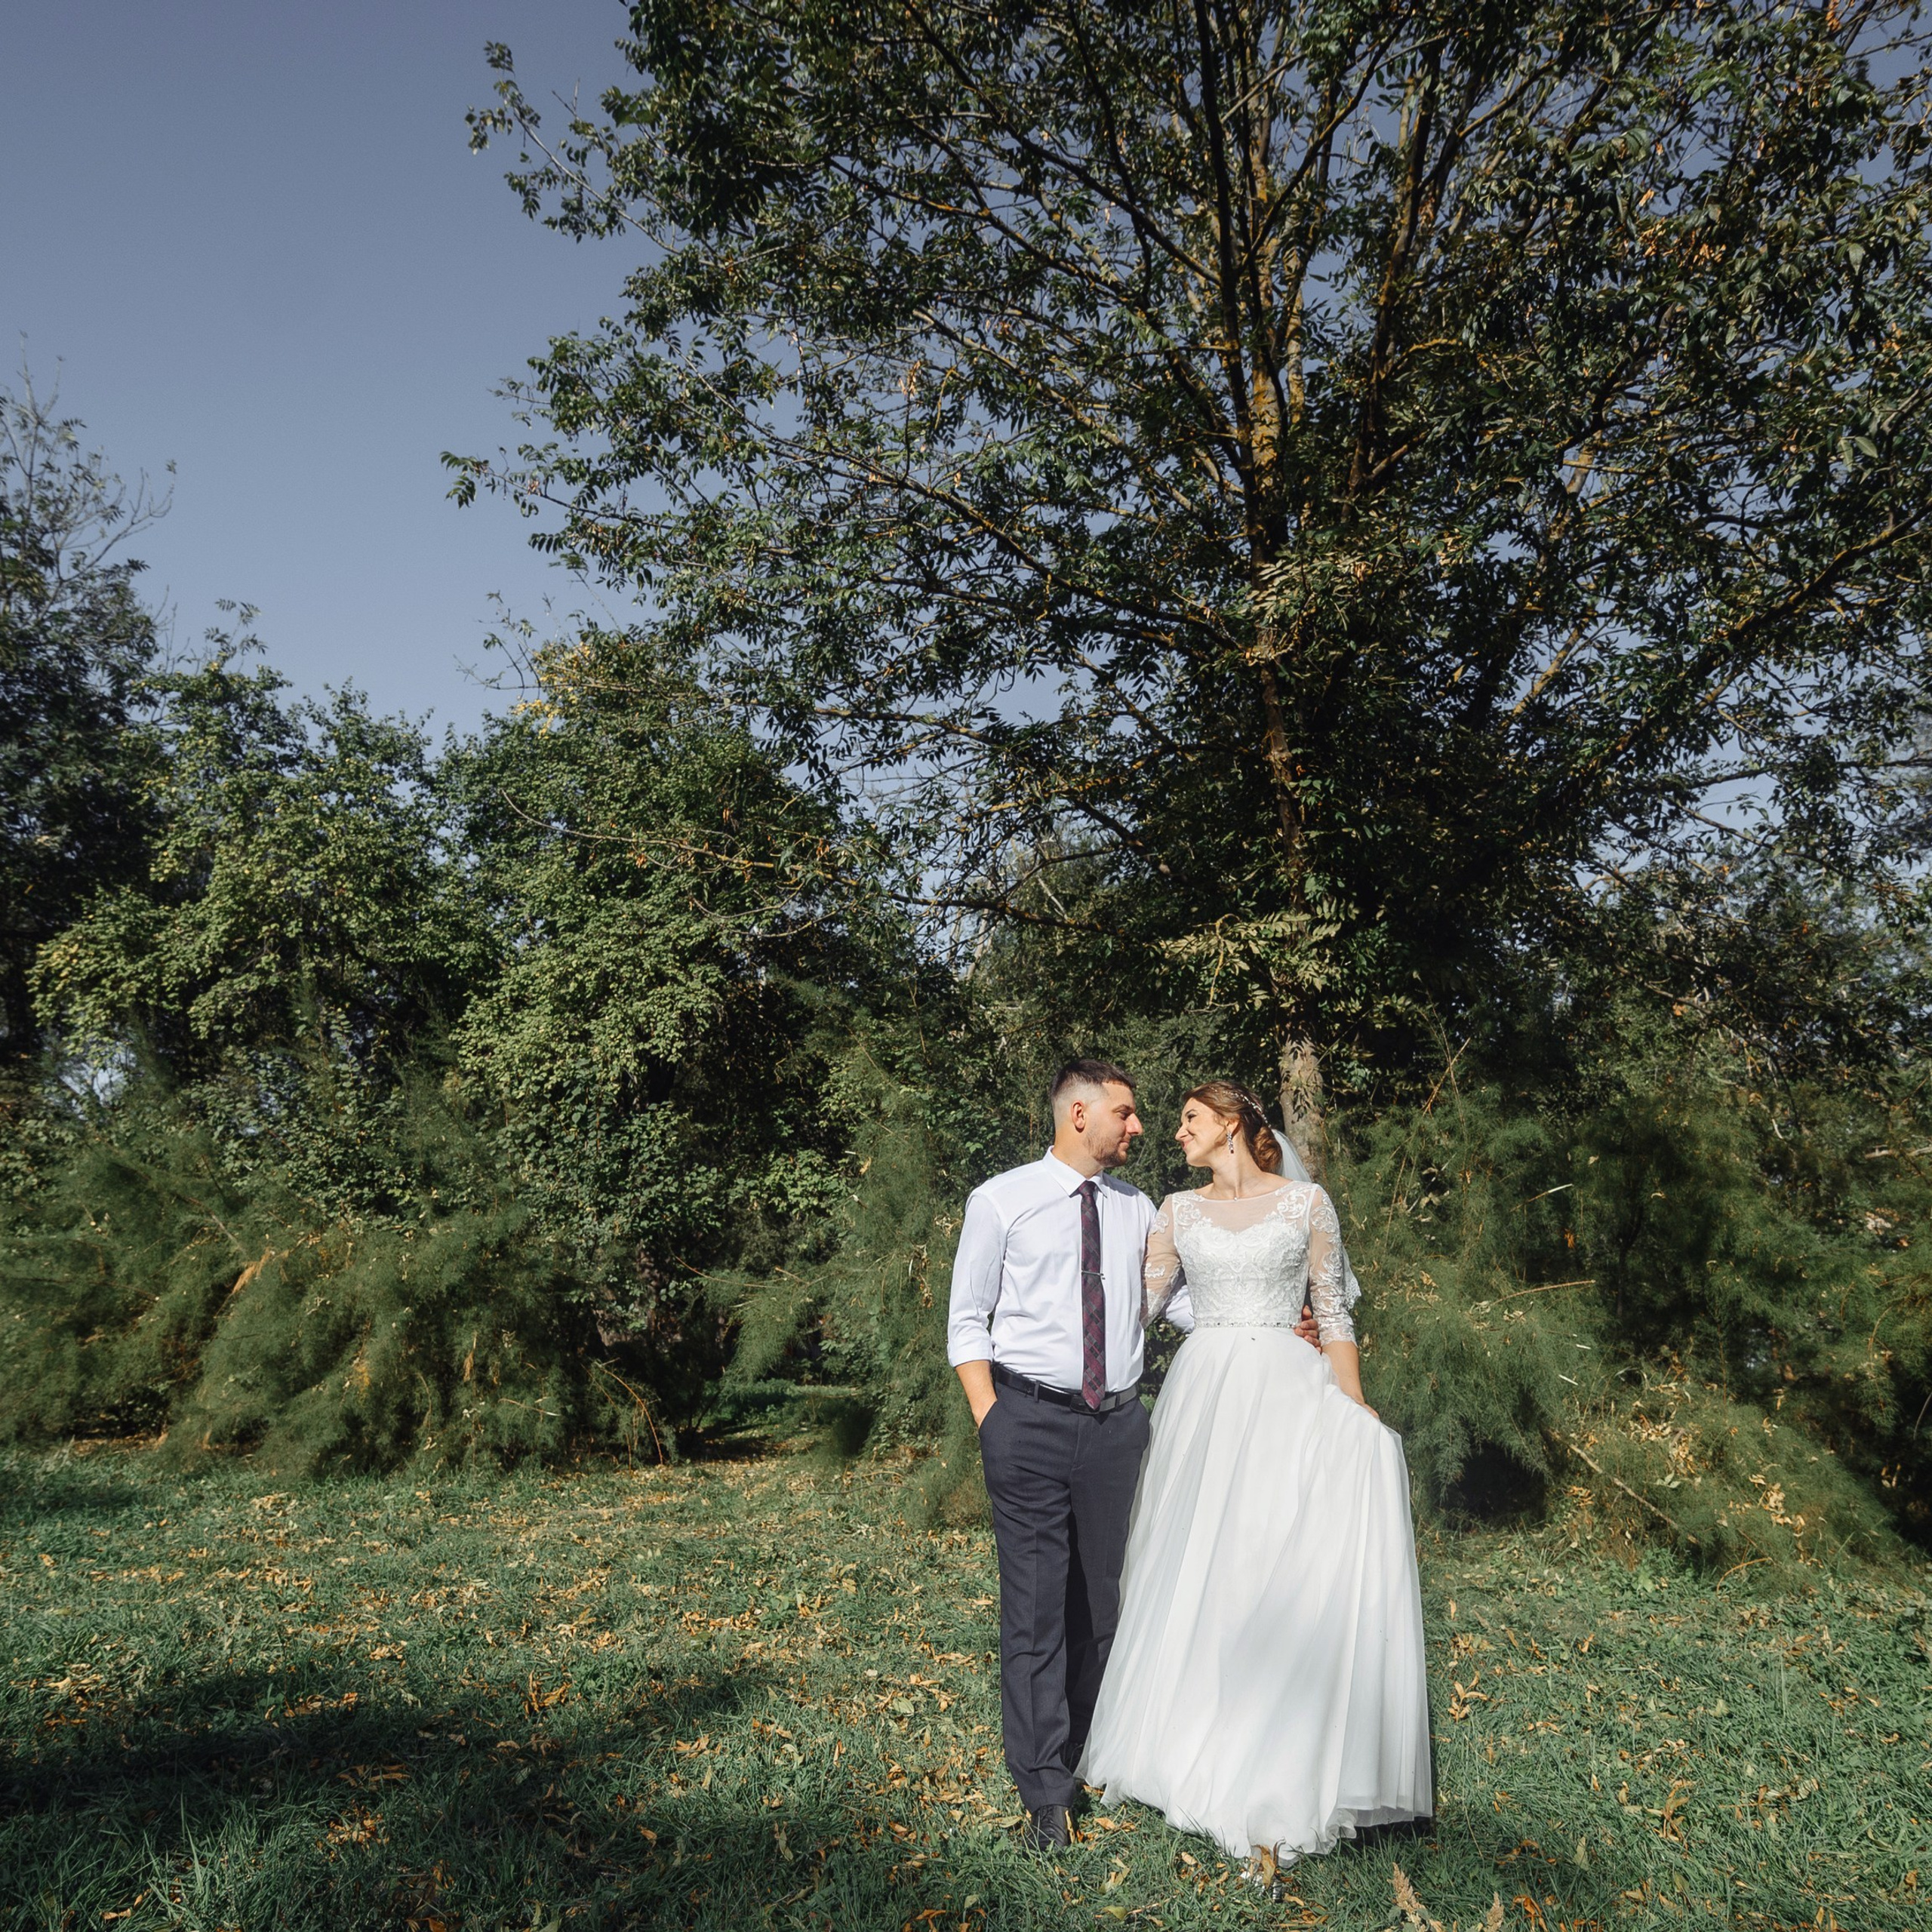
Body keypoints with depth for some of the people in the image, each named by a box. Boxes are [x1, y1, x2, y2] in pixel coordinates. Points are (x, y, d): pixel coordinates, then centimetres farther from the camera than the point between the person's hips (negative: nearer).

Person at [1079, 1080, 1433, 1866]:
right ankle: (1196, 1744, 22)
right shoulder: (1178, 1211, 9)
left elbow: (1333, 1312, 2)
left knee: (1281, 1574, -5)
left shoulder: (1306, 1201, 1)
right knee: (1196, 1572, 6)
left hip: (1287, 1394, -3)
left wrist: (1357, 1413, 0)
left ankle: (1281, 1770, 7)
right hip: (1201, 1398, 3)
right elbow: (1136, 1301, 8)